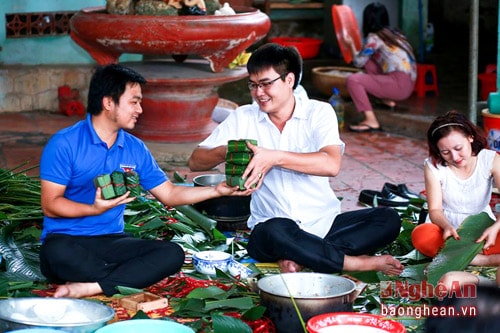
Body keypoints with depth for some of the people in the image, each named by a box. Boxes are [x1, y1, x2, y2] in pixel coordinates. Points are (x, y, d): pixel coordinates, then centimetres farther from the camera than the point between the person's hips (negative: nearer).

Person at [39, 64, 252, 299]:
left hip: (111, 242, 5)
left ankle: (87, 288, -30)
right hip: (66, 240, -5)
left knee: (173, 254, -20)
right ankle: (133, 276, -20)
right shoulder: (65, 143, -7)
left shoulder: (135, 149, 10)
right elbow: (50, 205, -11)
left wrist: (217, 190, 4)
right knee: (58, 253, -40)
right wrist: (95, 209, -26)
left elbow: (169, 194, 15)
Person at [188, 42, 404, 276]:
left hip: (324, 223, 2)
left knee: (388, 219, -20)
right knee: (275, 231, -37)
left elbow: (332, 165, -18)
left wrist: (275, 157, -27)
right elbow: (195, 161, 2)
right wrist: (224, 152, -19)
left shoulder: (319, 112, 1)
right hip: (271, 228, -1)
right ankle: (358, 263, -21)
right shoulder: (243, 119, 5)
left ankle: (301, 258, -25)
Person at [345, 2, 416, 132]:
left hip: (400, 85, -9)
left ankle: (371, 121, -26)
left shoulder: (374, 38, -7)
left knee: (352, 80, -17)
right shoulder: (394, 33, 17)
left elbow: (359, 62, -1)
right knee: (369, 63, 24)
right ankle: (388, 101, 25)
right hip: (408, 83, 9)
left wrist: (351, 45, 15)